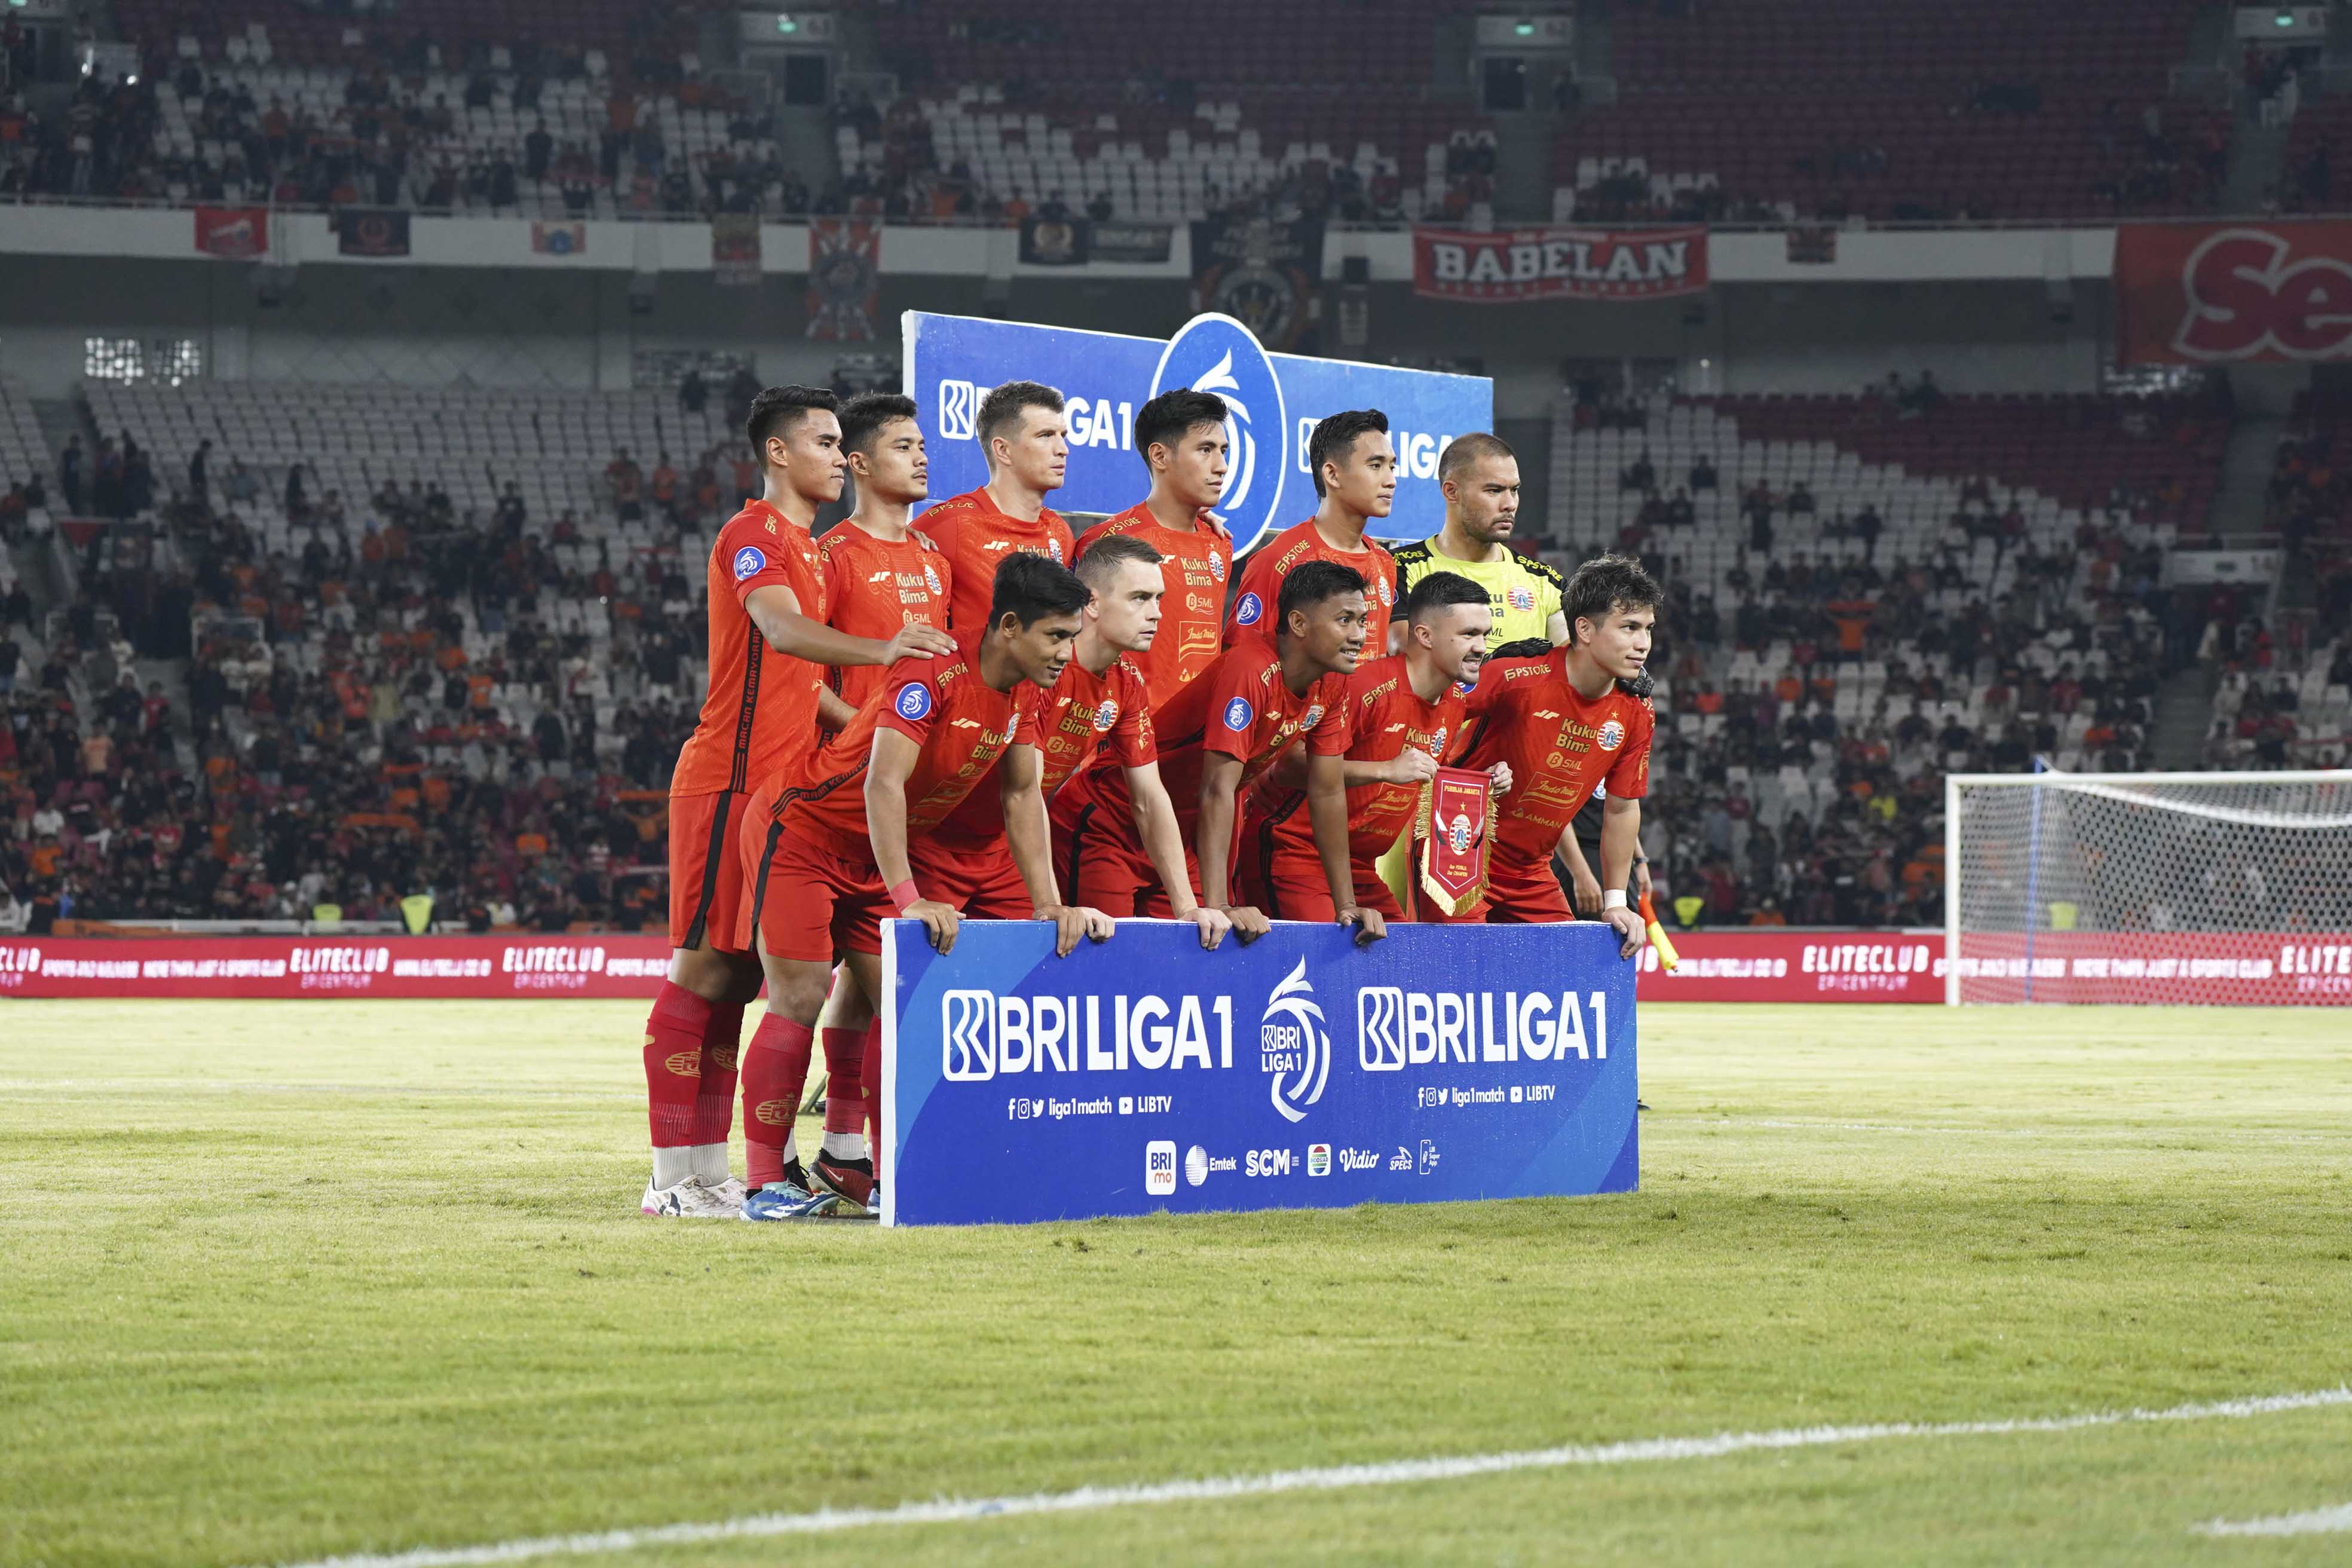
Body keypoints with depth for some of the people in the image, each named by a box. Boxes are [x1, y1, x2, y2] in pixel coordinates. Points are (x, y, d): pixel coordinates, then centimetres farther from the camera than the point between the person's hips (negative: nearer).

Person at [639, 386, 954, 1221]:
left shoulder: (806, 546, 21)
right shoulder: (754, 534, -9)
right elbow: (781, 629, -28)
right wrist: (879, 650, -42)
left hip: (778, 787, 9)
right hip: (729, 780, -9)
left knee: (738, 973, 8)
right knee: (706, 967, -8)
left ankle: (708, 1173, 10)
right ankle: (677, 1176, -8)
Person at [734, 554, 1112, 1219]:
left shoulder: (1023, 695, -3)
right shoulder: (935, 673, -28)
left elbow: (1024, 798, 2)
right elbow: (884, 783, -35)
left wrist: (1049, 905, -7)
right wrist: (909, 901, -40)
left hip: (876, 854, 8)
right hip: (801, 832, -8)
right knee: (800, 998, -12)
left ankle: (847, 1167, 3)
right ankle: (766, 1182, -10)